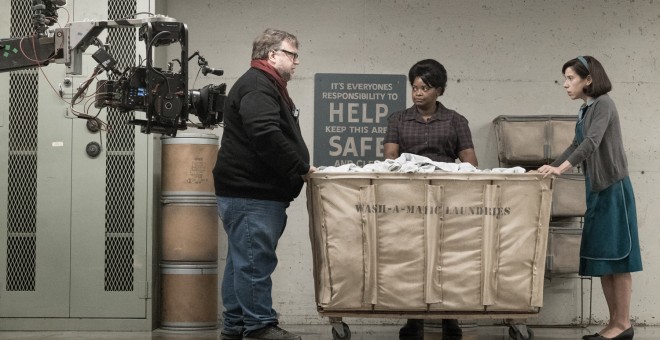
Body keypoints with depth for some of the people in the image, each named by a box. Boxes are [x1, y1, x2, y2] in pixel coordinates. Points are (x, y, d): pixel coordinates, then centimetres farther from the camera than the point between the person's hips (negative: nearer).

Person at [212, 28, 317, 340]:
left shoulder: (267, 87, 22)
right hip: (251, 193, -11)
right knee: (255, 260, -8)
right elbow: (266, 136, -25)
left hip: (253, 192, 11)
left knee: (243, 260, 12)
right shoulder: (256, 86, -13)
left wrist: (299, 167, 13)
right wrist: (300, 168, -16)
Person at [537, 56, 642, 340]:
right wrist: (551, 167, 17)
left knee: (616, 257, -6)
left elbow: (592, 142, -25)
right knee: (602, 258, 8)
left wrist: (561, 169, -35)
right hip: (598, 189, 9)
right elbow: (577, 146, 25)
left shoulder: (603, 104, -11)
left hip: (613, 188, -9)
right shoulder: (585, 109, 14)